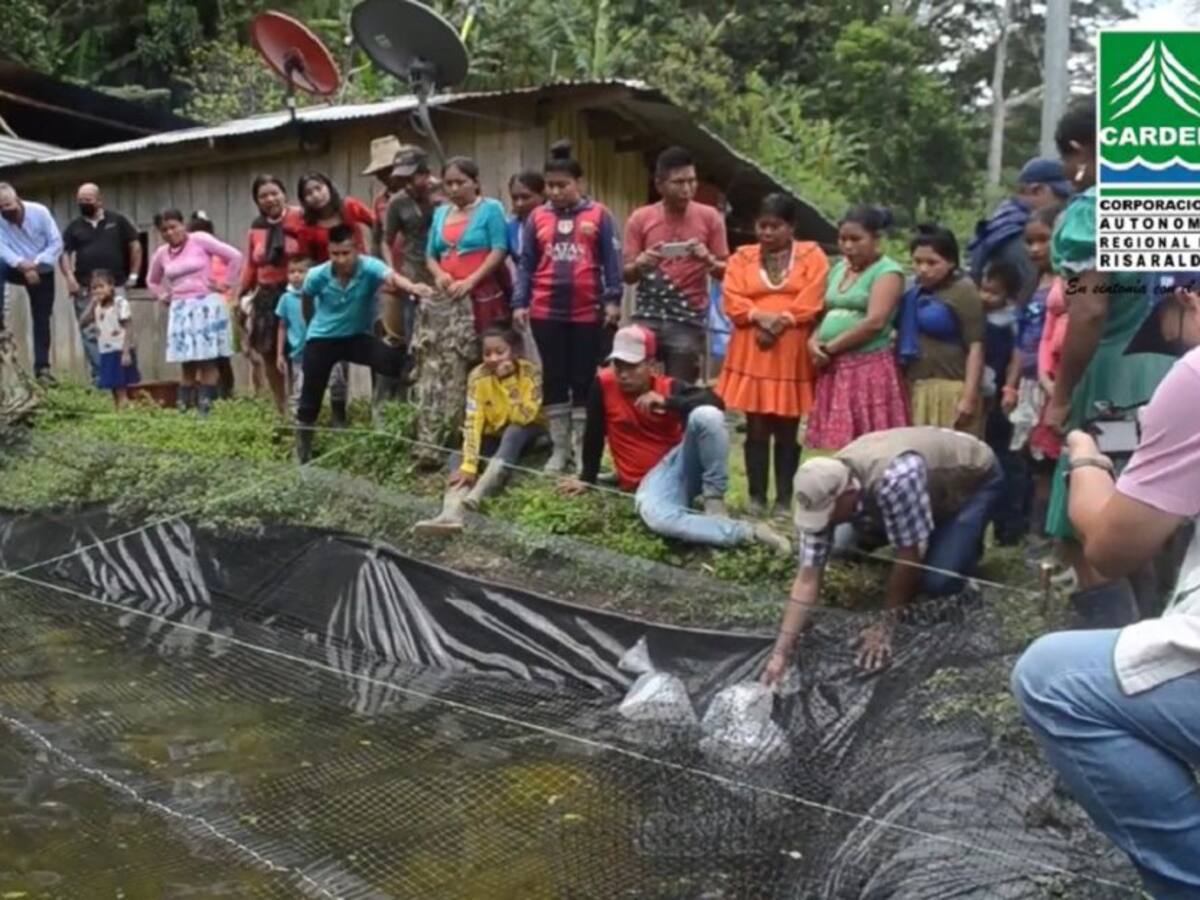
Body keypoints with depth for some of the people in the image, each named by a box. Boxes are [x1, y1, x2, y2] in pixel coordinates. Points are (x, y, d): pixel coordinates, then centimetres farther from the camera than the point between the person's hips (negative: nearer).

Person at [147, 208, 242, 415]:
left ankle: (206, 408, -5)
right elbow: (152, 281, 31)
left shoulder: (200, 240, -2)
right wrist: (163, 296, 14)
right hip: (180, 310, 4)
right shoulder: (161, 253, 13)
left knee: (207, 361, -5)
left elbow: (235, 256, -6)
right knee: (187, 363, 3)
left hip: (207, 305, -4)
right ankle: (184, 409, 5)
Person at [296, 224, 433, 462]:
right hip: (321, 339, 0)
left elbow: (392, 277, -47)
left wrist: (413, 287, -69)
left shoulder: (369, 267, -25)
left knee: (394, 360, -28)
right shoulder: (316, 276, -18)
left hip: (357, 336, 0)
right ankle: (303, 444, 21)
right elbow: (306, 299, 5)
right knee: (311, 397, 3)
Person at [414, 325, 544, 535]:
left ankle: (475, 496, -45)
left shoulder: (531, 373, -23)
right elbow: (472, 422, -27)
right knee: (458, 457, -24)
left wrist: (510, 384, -37)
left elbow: (524, 418, -31)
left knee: (513, 432, -36)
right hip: (495, 436, 3)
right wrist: (469, 465, -38)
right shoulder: (479, 376, -17)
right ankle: (452, 513, -49)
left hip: (527, 437, -3)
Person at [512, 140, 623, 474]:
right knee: (554, 379, 9)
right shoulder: (537, 217, 5)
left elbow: (611, 261, -1)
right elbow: (525, 264, 7)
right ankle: (559, 448, 18)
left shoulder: (599, 215, -1)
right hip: (546, 312, 2)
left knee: (585, 380, 5)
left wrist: (613, 300, -8)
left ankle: (582, 449, 15)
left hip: (588, 313, -2)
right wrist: (519, 303, 0)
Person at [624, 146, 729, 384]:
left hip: (689, 321, 0)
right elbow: (627, 275, 7)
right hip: (648, 317, 0)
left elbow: (726, 272, 7)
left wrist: (708, 259, -14)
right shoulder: (640, 219, 4)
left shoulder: (709, 217, 3)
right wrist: (640, 264, -15)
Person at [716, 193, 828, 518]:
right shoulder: (742, 258, 11)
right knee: (756, 428, 3)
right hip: (751, 353, 1)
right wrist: (760, 316, -16)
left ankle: (785, 498, 10)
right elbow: (733, 301, -1)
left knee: (787, 430, 4)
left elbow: (811, 302, -6)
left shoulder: (811, 256, 6)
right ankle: (757, 496, 11)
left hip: (792, 354, -1)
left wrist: (782, 321, -16)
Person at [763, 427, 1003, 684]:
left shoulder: (894, 480, -44)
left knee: (937, 582, -20)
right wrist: (781, 652, -27)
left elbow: (908, 557, -32)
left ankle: (966, 543, 8)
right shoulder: (824, 488, -23)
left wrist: (885, 629, -23)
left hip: (976, 476, -6)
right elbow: (808, 576, -22)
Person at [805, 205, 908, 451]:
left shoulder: (887, 271, -5)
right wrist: (814, 341, -2)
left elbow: (875, 322, -16)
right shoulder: (838, 268, 17)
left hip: (870, 367, -7)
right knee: (842, 444, 5)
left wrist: (830, 347, -10)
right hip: (834, 369, 7)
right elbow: (825, 313, 20)